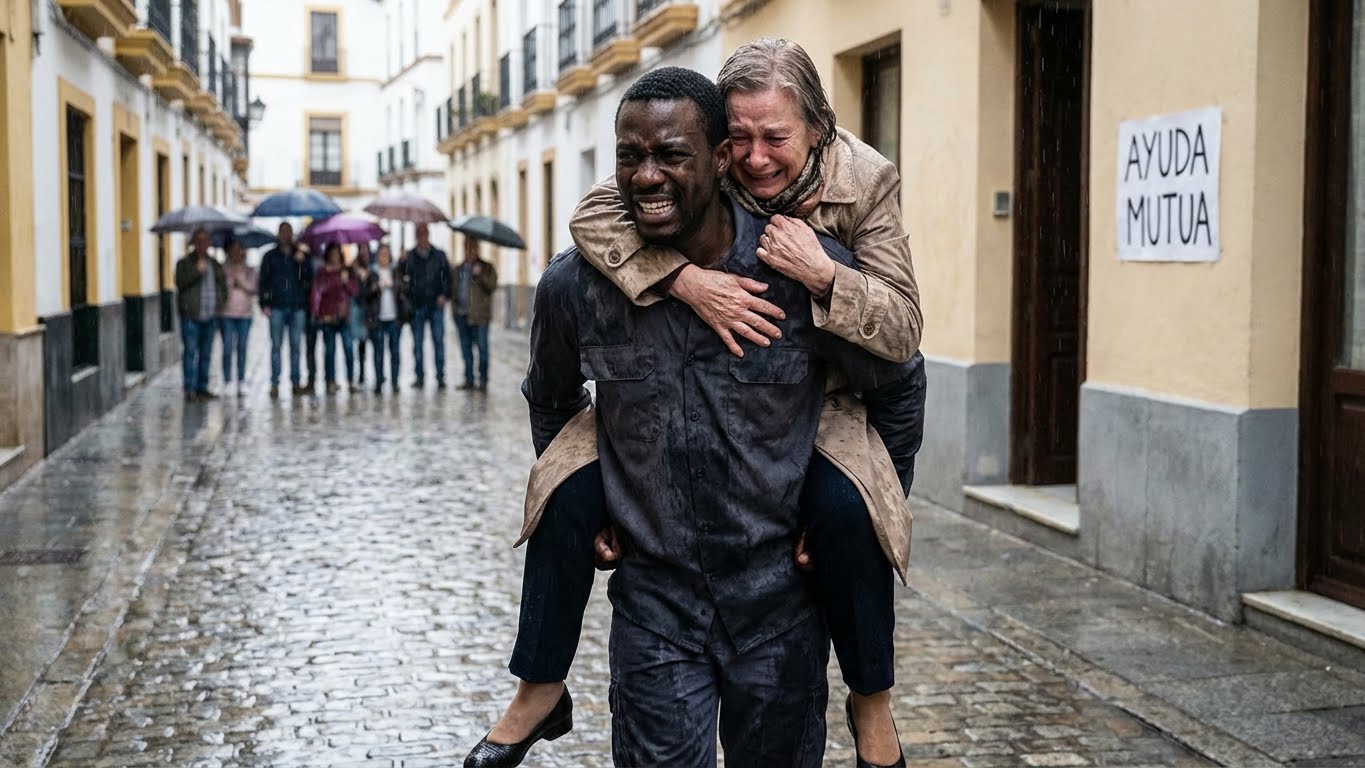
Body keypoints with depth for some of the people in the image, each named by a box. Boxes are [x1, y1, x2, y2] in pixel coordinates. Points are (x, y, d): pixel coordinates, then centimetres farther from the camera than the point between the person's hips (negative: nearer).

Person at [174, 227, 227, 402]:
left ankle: (202, 388, 17)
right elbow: (180, 282, -13)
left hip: (209, 315, 5)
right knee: (191, 352, -9)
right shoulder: (185, 263, 2)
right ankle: (190, 389, -8)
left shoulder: (214, 263, 16)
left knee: (206, 354, 10)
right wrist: (197, 271, -22)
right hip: (190, 315, -5)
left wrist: (221, 300, 11)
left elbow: (222, 283, 26)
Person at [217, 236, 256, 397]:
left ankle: (241, 382, 7)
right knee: (228, 347, -8)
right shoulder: (223, 269, 5)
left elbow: (253, 290, -3)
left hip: (245, 314, 2)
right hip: (226, 313, -2)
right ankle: (226, 381, -3)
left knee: (242, 348, 3)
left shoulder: (249, 271, 10)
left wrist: (240, 281, -13)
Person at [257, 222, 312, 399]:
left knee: (295, 345, 4)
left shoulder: (301, 256, 11)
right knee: (276, 345, -2)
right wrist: (264, 304, -2)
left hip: (298, 307, 1)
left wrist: (302, 262, -12)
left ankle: (296, 381, 7)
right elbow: (263, 281, 6)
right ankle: (274, 383, 0)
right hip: (277, 307, -1)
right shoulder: (270, 256, 9)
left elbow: (309, 278, 3)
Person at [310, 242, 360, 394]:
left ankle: (351, 381, -4)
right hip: (327, 317, -1)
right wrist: (316, 313, -6)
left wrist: (346, 281, -12)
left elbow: (355, 290, 6)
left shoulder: (346, 271, 11)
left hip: (343, 317, 1)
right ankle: (331, 382, 3)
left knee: (348, 348, -8)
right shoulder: (321, 274, 6)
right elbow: (316, 292, 2)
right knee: (329, 349, 0)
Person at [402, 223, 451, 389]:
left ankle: (440, 376, 2)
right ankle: (420, 376, 11)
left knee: (439, 341, -3)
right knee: (417, 342, 4)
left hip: (436, 305, 0)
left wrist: (444, 295, -3)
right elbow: (404, 278, 4)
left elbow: (447, 276, 9)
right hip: (417, 306, 0)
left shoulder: (439, 255, 7)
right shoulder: (409, 257, 5)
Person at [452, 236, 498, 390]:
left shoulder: (486, 267, 4)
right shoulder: (459, 269, 18)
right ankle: (469, 379, 14)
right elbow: (454, 289, 21)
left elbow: (493, 285, -8)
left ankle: (483, 379, 0)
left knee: (482, 347, -6)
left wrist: (480, 275, -22)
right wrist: (454, 309, 11)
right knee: (466, 348, 8)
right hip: (462, 314, 5)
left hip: (479, 315, -5)